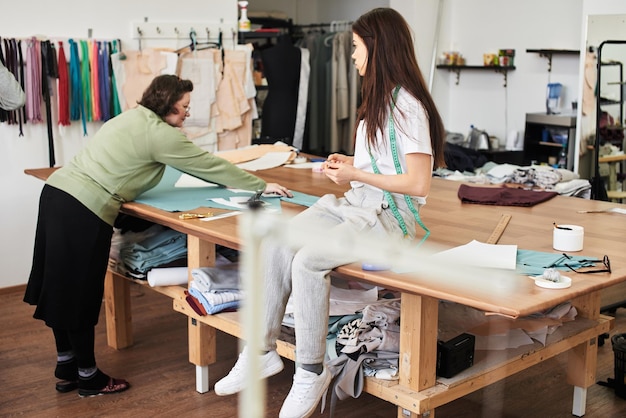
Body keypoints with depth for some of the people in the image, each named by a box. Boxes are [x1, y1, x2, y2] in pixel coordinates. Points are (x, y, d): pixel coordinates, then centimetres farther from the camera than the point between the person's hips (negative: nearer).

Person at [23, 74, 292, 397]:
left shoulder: (133, 118, 19)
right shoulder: (159, 133, -10)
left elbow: (193, 163, 24)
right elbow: (208, 163, -6)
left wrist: (229, 182, 26)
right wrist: (261, 186, 2)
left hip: (57, 192, 10)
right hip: (84, 210, -10)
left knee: (63, 288, 16)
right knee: (80, 294, 3)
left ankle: (66, 368, 29)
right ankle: (88, 377, 17)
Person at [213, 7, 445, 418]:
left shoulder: (407, 106, -15)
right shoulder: (379, 99, 14)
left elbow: (418, 184, -19)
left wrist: (356, 175, -14)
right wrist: (351, 161, 7)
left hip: (391, 216, -9)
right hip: (358, 204, 9)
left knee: (308, 261, -29)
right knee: (276, 245, -11)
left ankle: (312, 371, -12)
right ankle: (263, 350, -2)